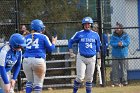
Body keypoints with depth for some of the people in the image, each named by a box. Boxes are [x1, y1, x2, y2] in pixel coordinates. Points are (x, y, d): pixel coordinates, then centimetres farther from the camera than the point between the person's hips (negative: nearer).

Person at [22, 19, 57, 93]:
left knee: (29, 81, 16)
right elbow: (50, 48, 3)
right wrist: (53, 42, 23)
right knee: (38, 82, 4)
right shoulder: (43, 37, -1)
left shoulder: (27, 37, 9)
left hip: (26, 60, 4)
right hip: (38, 61, -4)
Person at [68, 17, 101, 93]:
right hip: (81, 58, -2)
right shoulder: (79, 34, 0)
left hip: (92, 58, 2)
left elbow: (98, 47, 14)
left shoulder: (95, 35, 6)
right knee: (80, 77, -9)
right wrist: (71, 52, 2)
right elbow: (70, 42, 11)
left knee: (89, 78, 7)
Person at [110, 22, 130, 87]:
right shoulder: (113, 36, 6)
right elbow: (112, 43, -6)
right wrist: (118, 44, -23)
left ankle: (124, 81, 7)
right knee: (115, 69, -1)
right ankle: (115, 82, 3)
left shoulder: (125, 35, 3)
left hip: (123, 54, -1)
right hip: (115, 55, 1)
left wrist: (122, 44, -25)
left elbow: (127, 42, -8)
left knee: (124, 69, 0)